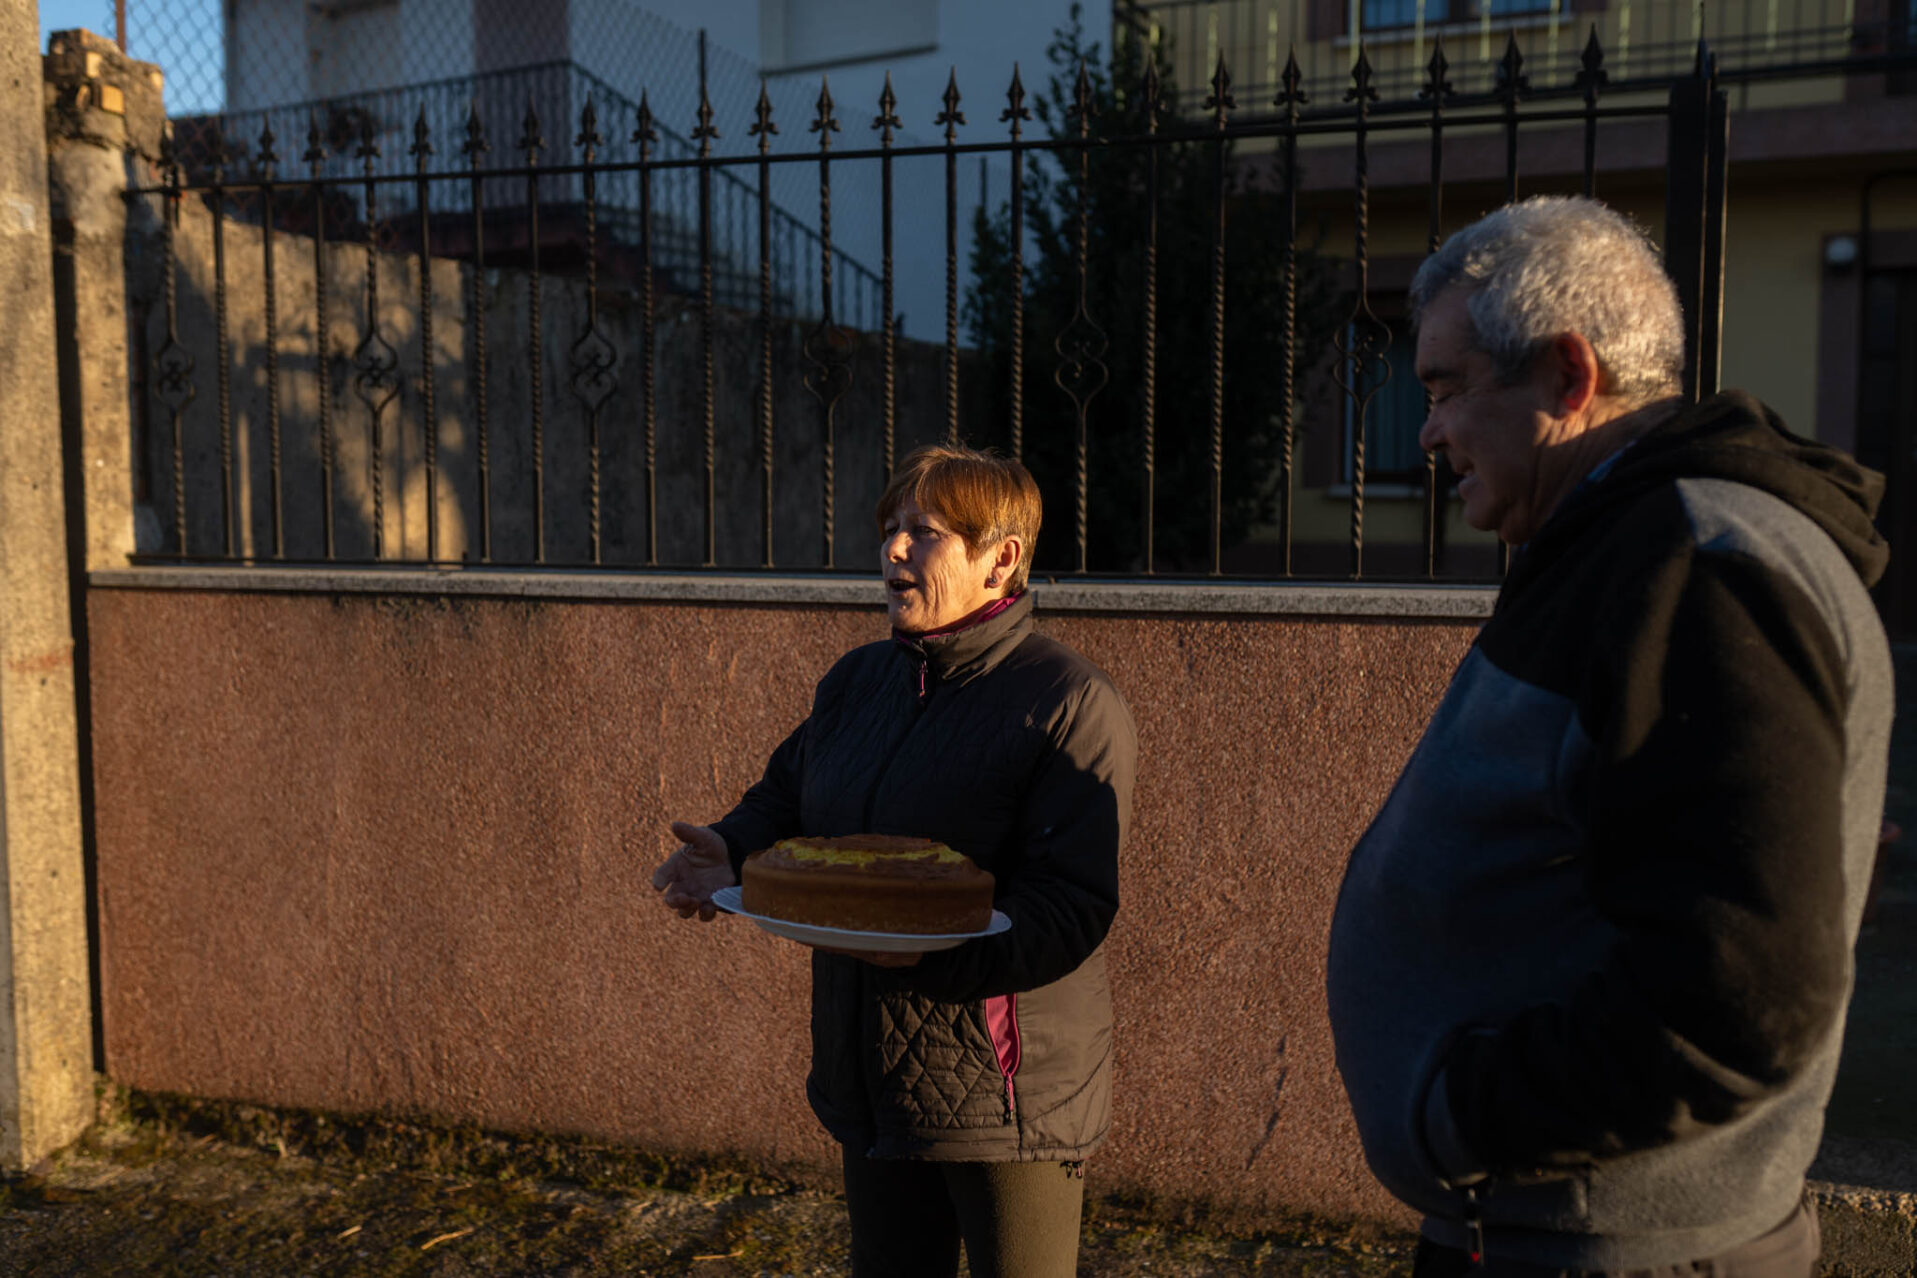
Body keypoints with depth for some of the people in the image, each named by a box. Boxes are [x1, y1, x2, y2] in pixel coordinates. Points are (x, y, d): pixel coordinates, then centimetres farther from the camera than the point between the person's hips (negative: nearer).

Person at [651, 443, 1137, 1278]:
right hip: (875, 1076, 7)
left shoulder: (1071, 706, -16)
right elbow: (787, 796, 19)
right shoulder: (858, 681, 8)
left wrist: (931, 950, -35)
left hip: (1007, 1090, -6)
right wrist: (734, 854, -3)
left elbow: (1072, 906, -22)